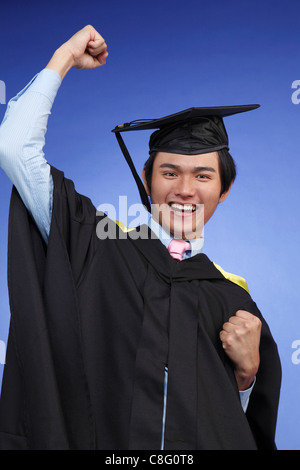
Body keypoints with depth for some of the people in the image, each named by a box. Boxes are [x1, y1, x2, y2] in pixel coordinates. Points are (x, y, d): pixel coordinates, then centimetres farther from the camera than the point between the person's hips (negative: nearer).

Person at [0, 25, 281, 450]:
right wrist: (64, 58, 2)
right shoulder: (96, 246, -2)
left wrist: (247, 371, -7)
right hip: (98, 441, 0)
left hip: (207, 443, 1)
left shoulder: (232, 299, 3)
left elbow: (239, 420, 12)